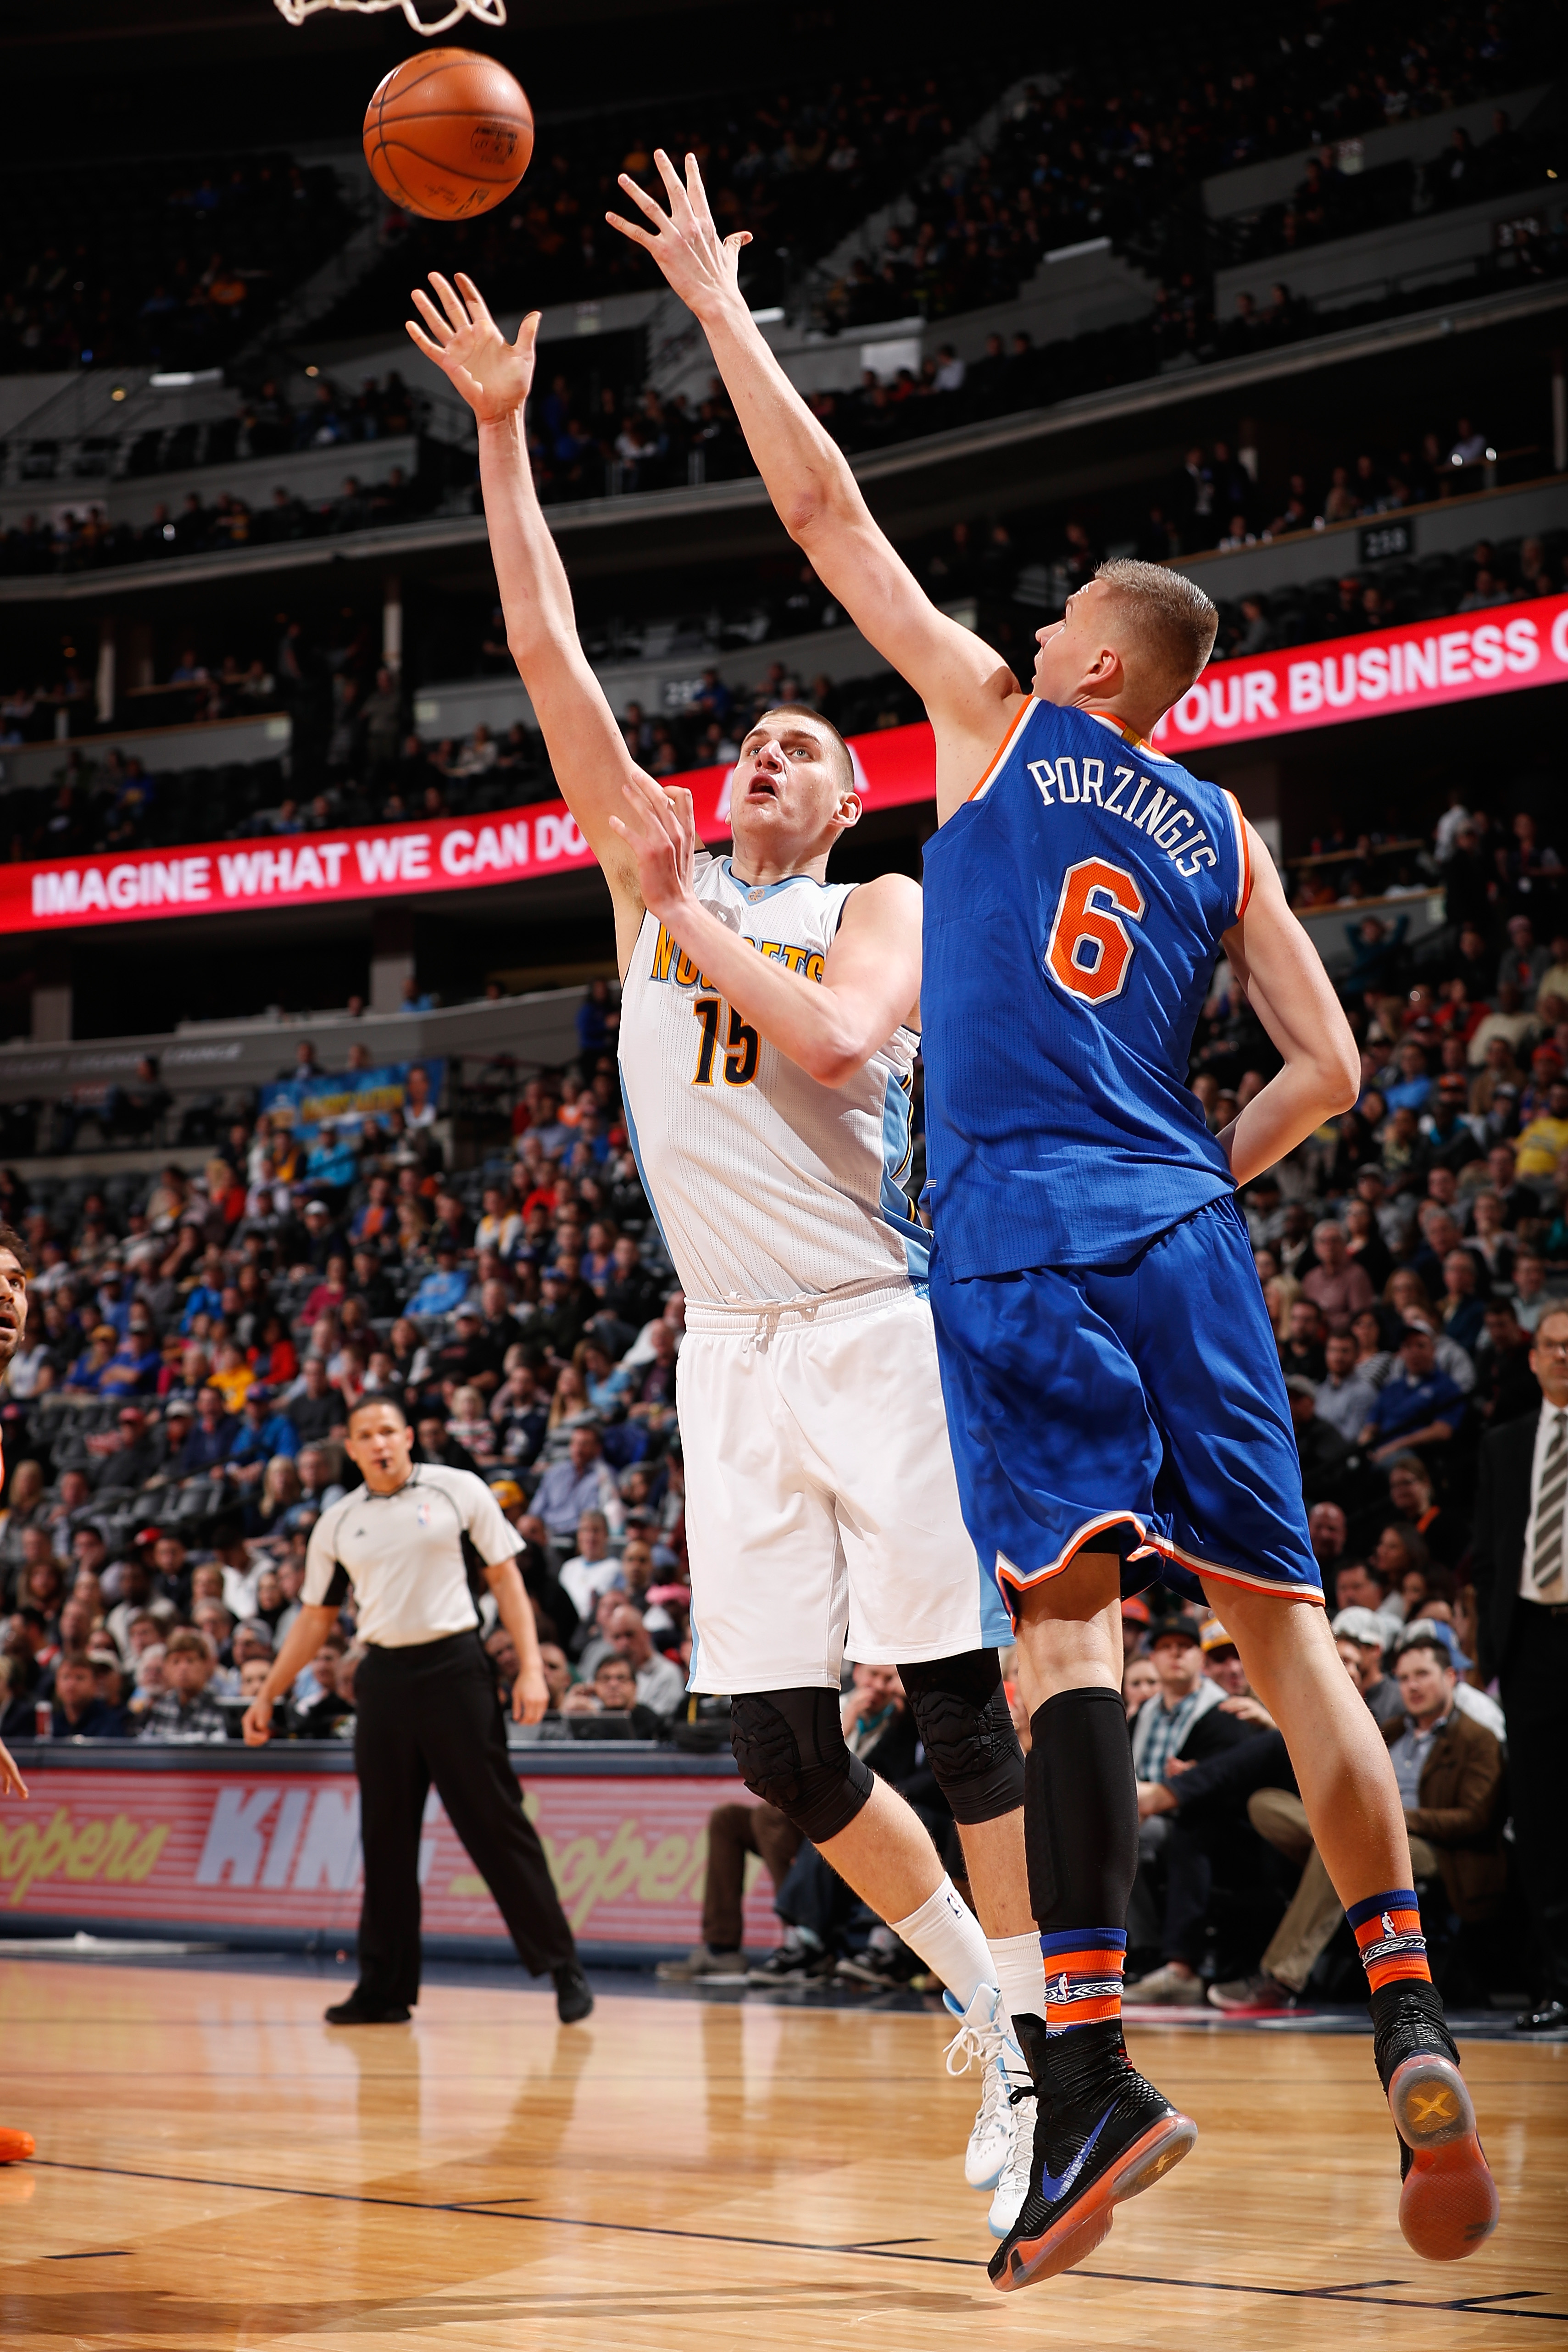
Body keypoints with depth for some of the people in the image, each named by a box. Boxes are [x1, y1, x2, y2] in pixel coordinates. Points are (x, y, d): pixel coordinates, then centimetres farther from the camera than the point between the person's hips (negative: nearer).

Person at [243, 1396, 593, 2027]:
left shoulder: (459, 1491, 2)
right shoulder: (337, 1524, 11)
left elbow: (506, 1578, 2)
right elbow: (314, 1618, 20)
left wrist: (531, 1669, -6)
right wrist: (267, 1695, 17)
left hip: (455, 1668, -4)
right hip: (383, 1678, 4)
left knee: (495, 1822, -6)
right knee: (386, 1836, 5)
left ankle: (563, 1967, -1)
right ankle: (386, 1987, 11)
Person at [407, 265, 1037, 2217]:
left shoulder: (879, 906, 5)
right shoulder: (656, 873, 16)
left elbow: (831, 1042, -17)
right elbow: (550, 657, 11)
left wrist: (690, 923, -5)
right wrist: (501, 437, 7)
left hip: (877, 1327, -4)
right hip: (732, 1348, 4)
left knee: (958, 1693, -7)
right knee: (774, 1740, 2)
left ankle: (1034, 2037, -2)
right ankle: (980, 1990, 20)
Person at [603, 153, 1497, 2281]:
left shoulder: (996, 721, 10)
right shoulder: (1221, 833, 19)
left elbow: (824, 510, 13)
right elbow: (1328, 1072, 13)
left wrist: (717, 301, 22)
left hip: (1017, 1239, -4)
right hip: (1181, 1233, 4)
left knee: (1068, 1607, -16)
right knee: (1280, 1620, 6)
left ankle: (1091, 2065, -27)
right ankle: (1411, 2024, -1)